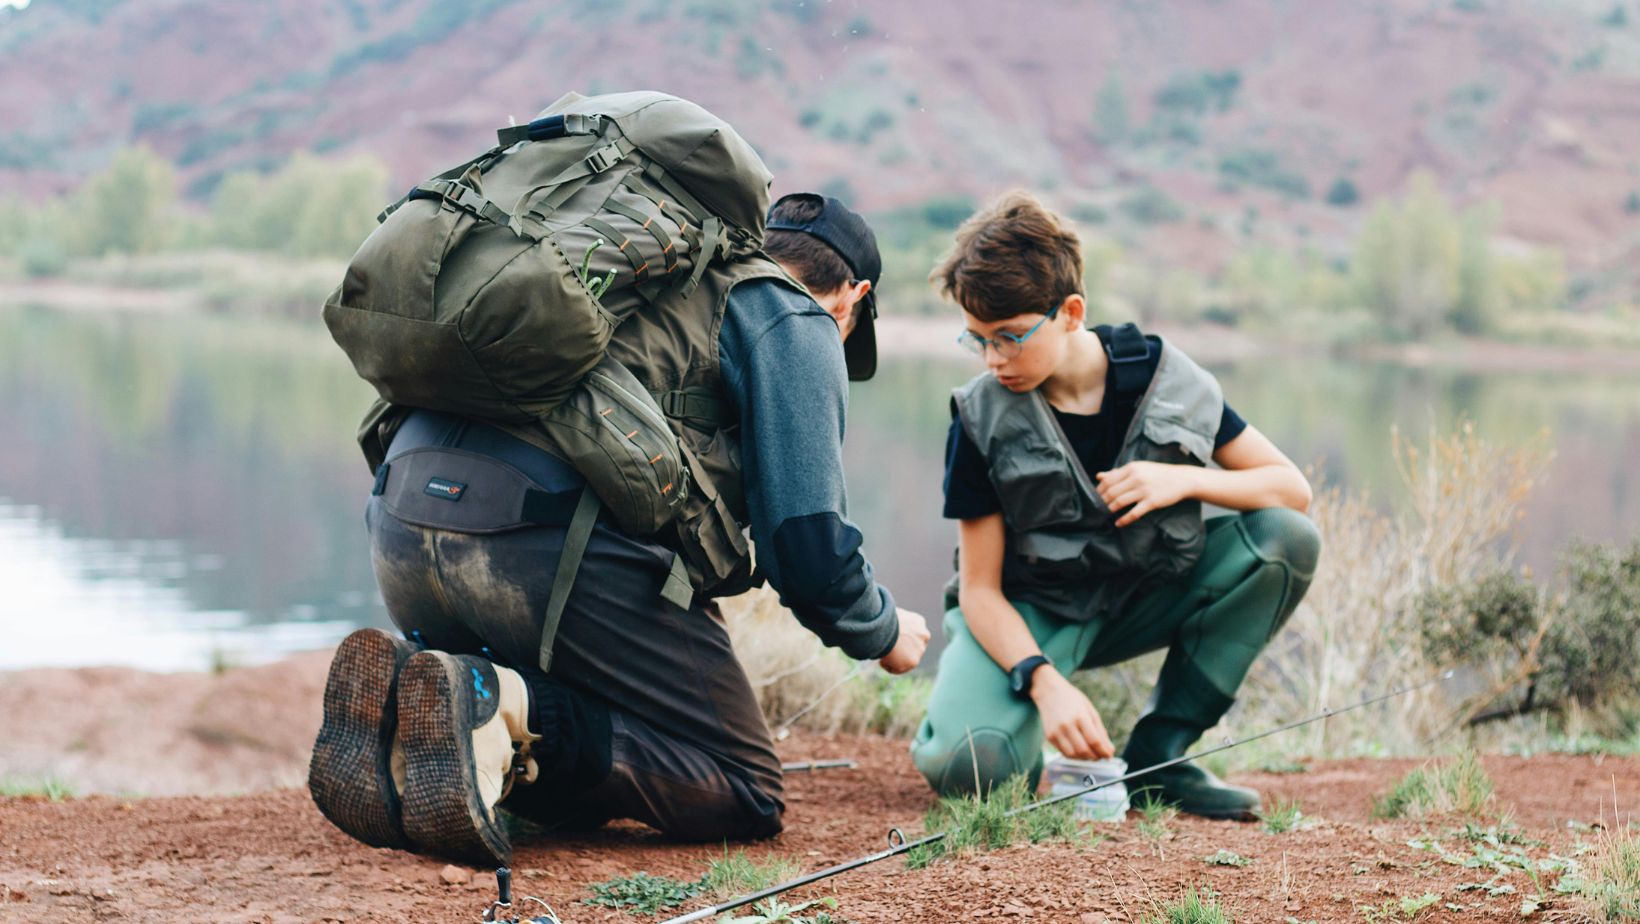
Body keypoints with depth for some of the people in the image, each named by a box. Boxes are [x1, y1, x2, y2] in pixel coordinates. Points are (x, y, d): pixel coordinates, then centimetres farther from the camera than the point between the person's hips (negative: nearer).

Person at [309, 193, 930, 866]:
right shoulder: (798, 325, 13)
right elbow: (807, 543, 2)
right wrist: (884, 633, 24)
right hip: (552, 535, -8)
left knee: (577, 797, 24)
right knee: (747, 800, 3)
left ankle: (397, 690, -3)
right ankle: (507, 706, -19)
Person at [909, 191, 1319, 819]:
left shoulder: (1164, 379, -10)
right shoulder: (982, 417, -16)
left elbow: (1293, 489, -4)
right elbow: (980, 589, -15)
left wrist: (1185, 481, -23)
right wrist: (1043, 681, -33)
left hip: (1143, 600, 4)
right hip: (1029, 615, -4)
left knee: (1286, 539, -20)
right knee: (967, 767, -34)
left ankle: (1155, 754, -12)